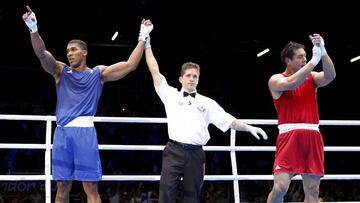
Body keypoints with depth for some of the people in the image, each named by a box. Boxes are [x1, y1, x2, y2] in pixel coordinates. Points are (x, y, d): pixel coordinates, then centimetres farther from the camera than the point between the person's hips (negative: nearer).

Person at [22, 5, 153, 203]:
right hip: (62, 131, 2)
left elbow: (130, 65, 2)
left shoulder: (98, 73, 9)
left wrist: (143, 38, -1)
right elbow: (42, 54, -6)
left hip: (84, 131, -2)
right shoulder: (61, 71, 12)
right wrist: (33, 30, -23)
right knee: (62, 186, 6)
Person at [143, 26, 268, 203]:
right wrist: (147, 44, 6)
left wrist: (249, 127, -2)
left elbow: (229, 121, 12)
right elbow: (155, 71, 9)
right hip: (174, 150, -2)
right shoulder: (171, 95, 13)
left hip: (195, 153, 2)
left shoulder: (207, 102, 16)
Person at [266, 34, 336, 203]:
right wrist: (314, 60, -21)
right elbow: (291, 83, -18)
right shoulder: (276, 80, 3)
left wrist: (323, 52, -22)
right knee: (280, 187, -13)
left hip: (312, 138, 4)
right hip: (289, 137, -4)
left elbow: (330, 76, -7)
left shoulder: (311, 77, 14)